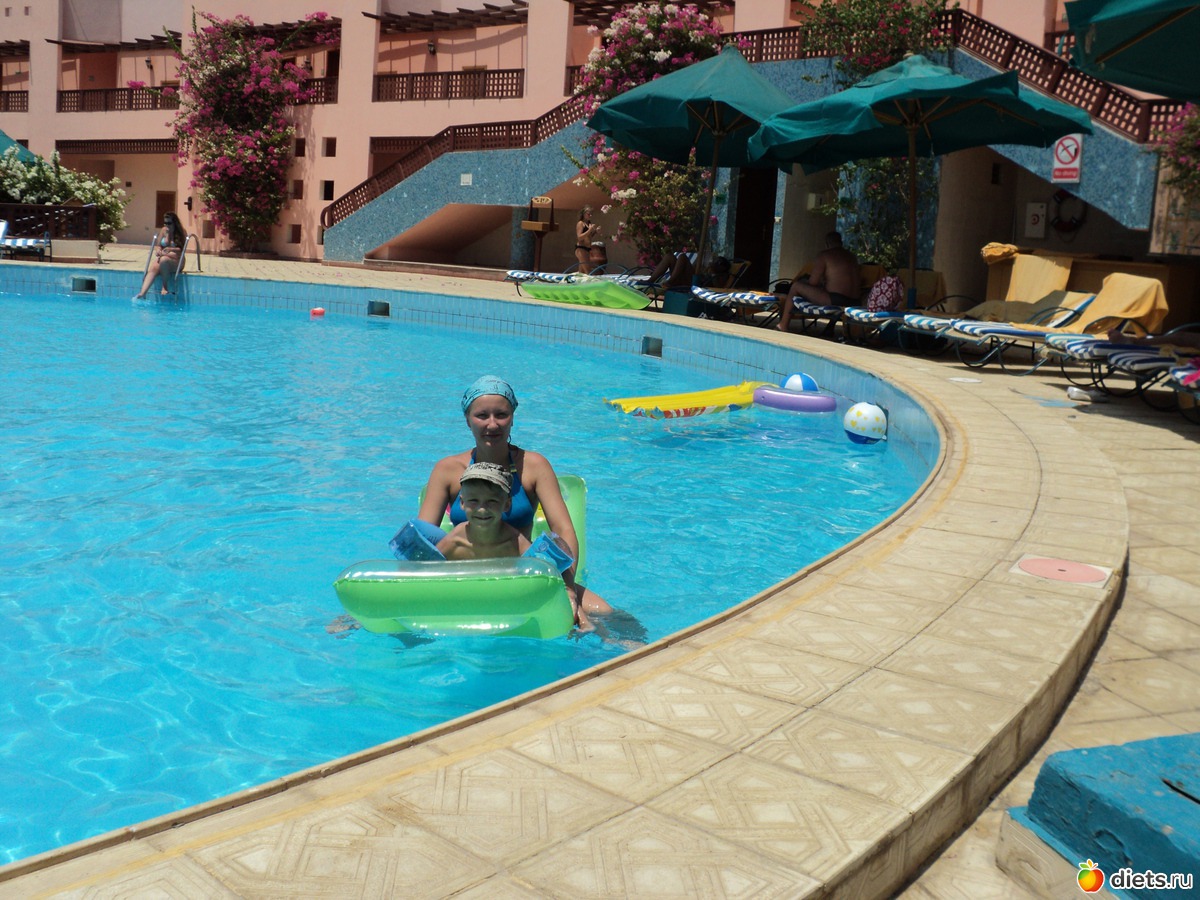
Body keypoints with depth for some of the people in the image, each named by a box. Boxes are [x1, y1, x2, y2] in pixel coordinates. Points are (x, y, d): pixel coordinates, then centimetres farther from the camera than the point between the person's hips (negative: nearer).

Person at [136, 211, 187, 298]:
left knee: (164, 260, -38)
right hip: (161, 257, 3)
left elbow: (181, 249, -7)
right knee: (153, 268, -30)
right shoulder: (163, 230, 10)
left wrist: (170, 249, -21)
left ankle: (165, 287, -22)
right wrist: (158, 251, -12)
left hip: (176, 262, -3)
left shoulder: (182, 232, 0)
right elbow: (157, 246, 11)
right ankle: (142, 293, -46)